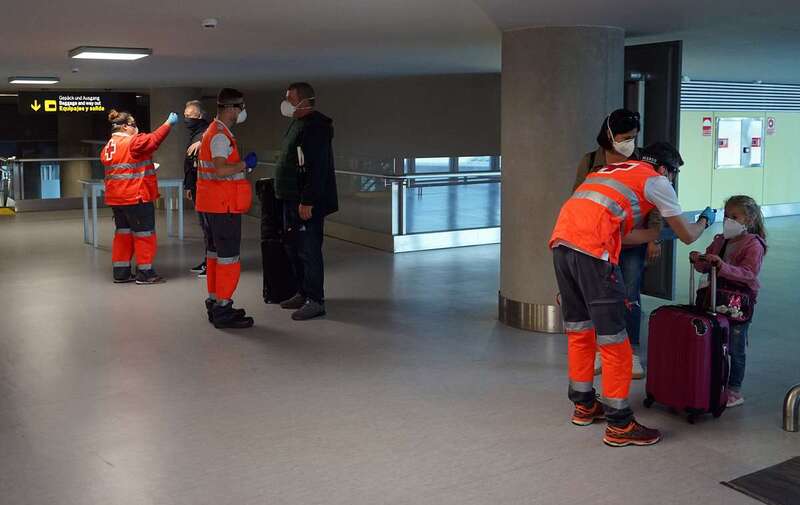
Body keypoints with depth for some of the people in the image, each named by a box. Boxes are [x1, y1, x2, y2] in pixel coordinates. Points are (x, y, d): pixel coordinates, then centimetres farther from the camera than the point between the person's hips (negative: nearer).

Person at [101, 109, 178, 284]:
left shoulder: (108, 147, 12)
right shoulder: (132, 143, -14)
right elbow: (154, 139, -19)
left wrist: (143, 169, 16)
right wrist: (169, 123, -10)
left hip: (116, 198, 9)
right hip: (136, 197, -9)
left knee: (123, 232, 15)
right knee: (144, 234, 1)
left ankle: (121, 272, 18)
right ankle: (145, 273, 5)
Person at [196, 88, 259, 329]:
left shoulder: (212, 132, 16)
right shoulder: (221, 136, -17)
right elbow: (221, 170, -29)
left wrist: (241, 167, 17)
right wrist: (245, 163, -16)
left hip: (212, 205, 11)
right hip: (224, 206, -11)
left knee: (214, 254, 16)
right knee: (228, 258, -6)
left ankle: (214, 302, 24)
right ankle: (223, 310, -2)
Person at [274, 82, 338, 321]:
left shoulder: (315, 126, -15)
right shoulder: (297, 124, 17)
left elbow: (317, 168, -23)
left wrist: (307, 201, -25)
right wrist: (290, 198, 19)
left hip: (307, 203, -11)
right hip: (292, 199, 11)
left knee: (308, 250, -6)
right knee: (294, 248, 16)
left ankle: (315, 301, 0)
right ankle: (303, 293, 27)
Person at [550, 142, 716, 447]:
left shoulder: (611, 171, 32)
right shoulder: (656, 180, 12)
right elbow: (688, 236, 18)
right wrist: (705, 221, 39)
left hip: (560, 242, 8)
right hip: (591, 251, -8)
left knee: (579, 330, 21)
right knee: (613, 339, 2)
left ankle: (584, 406, 34)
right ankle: (620, 425, 10)